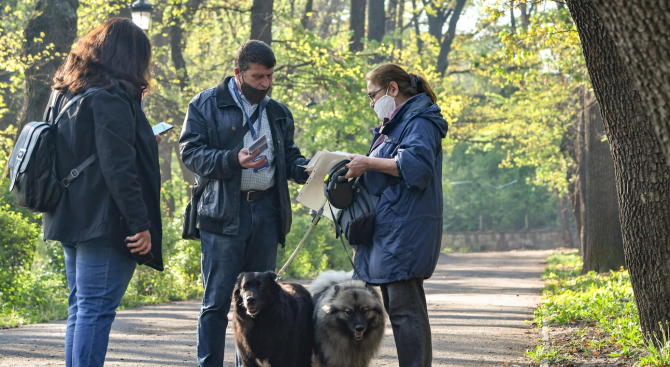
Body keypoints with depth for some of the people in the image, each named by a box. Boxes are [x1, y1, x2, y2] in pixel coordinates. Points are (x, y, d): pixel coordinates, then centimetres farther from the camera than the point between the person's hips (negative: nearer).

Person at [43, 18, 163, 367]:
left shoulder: (64, 93, 14)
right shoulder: (111, 99, -14)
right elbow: (120, 170, -20)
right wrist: (141, 223, -19)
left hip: (71, 218, 9)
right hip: (105, 221, -9)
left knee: (79, 308, 14)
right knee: (96, 308, -7)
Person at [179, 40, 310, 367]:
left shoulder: (278, 113, 17)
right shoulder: (207, 105, 1)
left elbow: (289, 157, 22)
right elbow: (191, 152, -7)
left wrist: (307, 169, -1)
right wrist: (234, 160, -20)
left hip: (266, 212, 5)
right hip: (224, 213, -5)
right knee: (217, 300, -5)